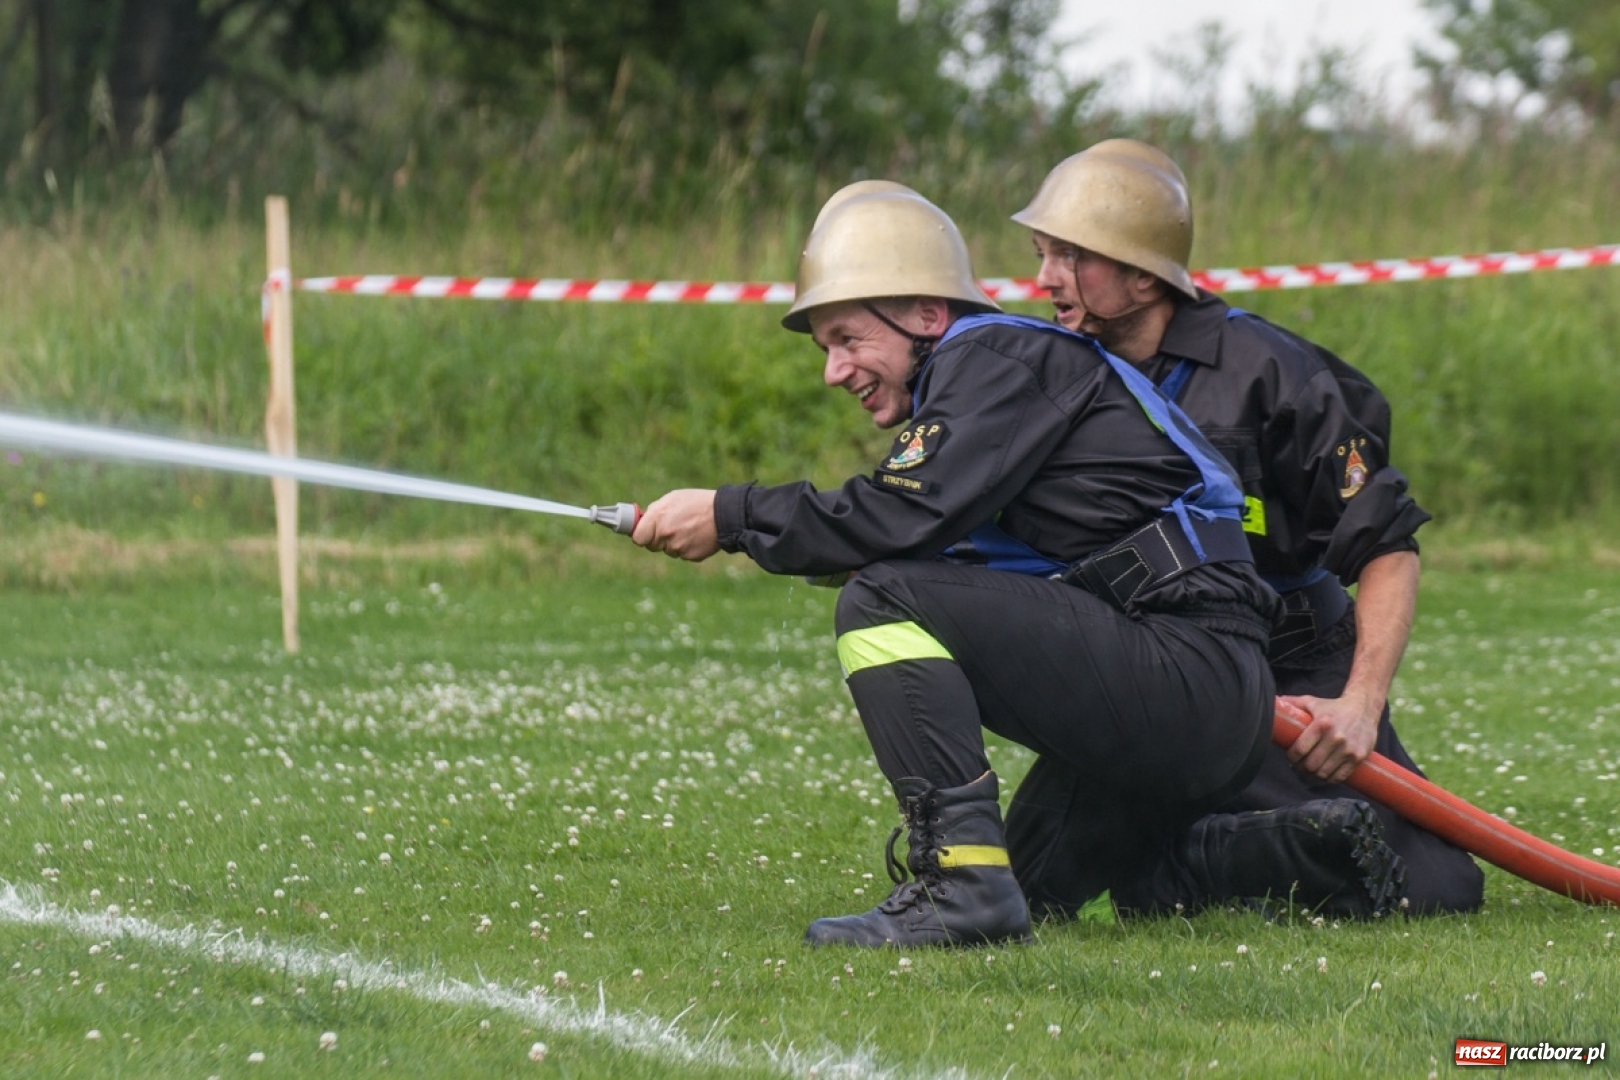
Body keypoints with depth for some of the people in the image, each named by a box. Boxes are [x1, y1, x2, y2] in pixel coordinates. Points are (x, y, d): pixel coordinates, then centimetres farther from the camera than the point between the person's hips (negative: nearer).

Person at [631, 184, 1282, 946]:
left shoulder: (998, 358, -6)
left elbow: (903, 519, -18)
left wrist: (730, 517, -8)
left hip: (1196, 674, -11)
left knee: (885, 603, -19)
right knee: (1046, 889, 30)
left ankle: (962, 882, -24)